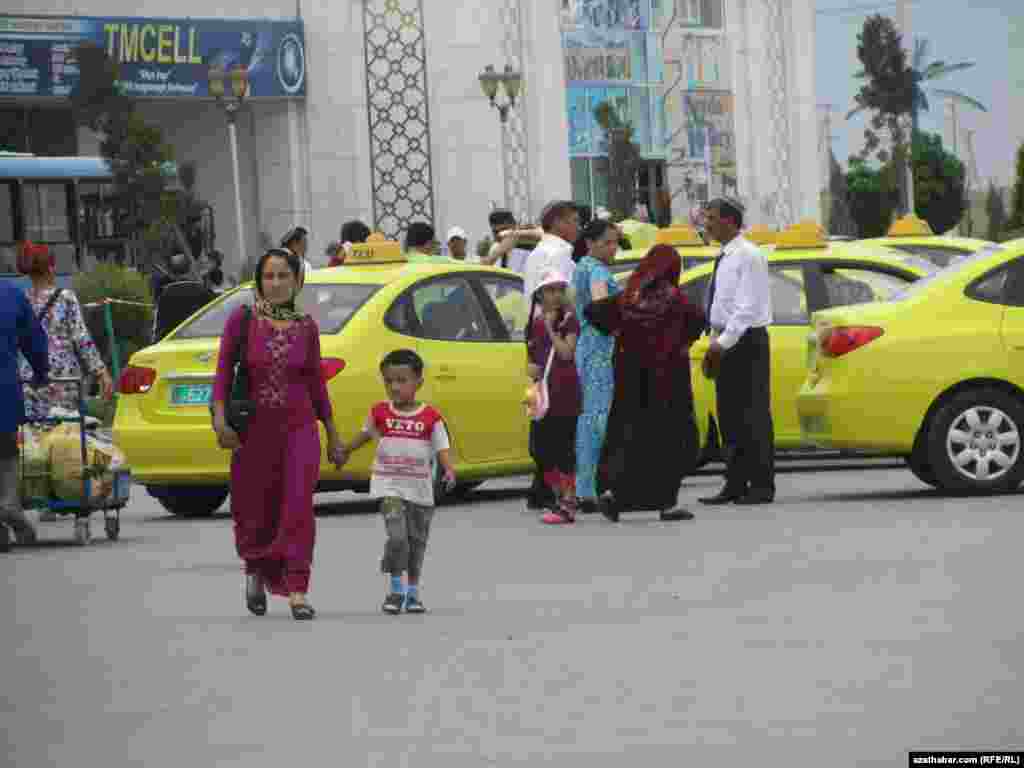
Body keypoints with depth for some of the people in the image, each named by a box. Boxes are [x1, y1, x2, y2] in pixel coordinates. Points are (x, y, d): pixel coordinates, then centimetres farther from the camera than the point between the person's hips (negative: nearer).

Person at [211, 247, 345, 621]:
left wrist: (333, 436, 15)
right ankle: (256, 571, 39)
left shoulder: (306, 327, 4)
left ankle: (297, 593, -12)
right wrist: (220, 418, -19)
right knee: (255, 513, 9)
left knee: (299, 509, -11)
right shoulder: (242, 320, -3)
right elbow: (223, 372, -5)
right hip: (254, 429, -1)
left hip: (299, 426, 1)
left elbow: (316, 383, 12)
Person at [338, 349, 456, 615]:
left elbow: (442, 449, -6)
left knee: (417, 542, 12)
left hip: (420, 490, 1)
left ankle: (413, 593, 26)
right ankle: (395, 589, -4)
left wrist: (449, 470, -23)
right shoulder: (380, 413, 0)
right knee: (397, 536, -18)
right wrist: (345, 451, 29)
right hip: (389, 486, -1)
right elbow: (366, 434, 18)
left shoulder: (431, 417, -5)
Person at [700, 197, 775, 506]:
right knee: (729, 418, 9)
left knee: (753, 416, -6)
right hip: (725, 341, 9)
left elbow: (747, 307, -18)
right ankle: (735, 485, 13)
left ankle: (761, 486, -4)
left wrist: (724, 342, -20)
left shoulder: (748, 256, -12)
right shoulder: (724, 258, 15)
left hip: (746, 341, -9)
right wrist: (715, 342, 13)